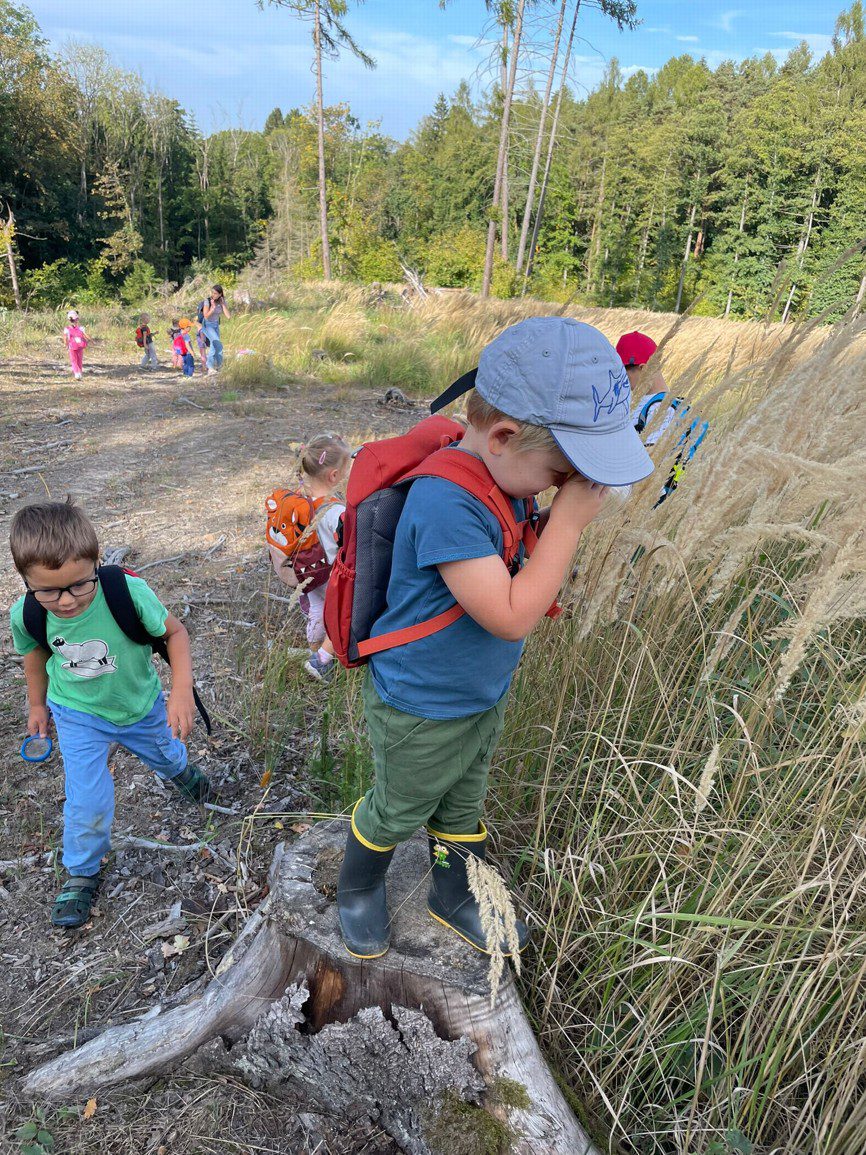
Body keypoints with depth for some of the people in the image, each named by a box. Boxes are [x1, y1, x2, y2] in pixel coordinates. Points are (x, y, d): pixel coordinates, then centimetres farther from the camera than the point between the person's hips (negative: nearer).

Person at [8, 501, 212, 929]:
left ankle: (179, 770, 66)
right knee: (87, 802, -4)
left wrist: (182, 690, -33)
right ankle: (81, 872, 27)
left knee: (166, 756, 28)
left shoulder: (129, 592, -37)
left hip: (141, 705, 0)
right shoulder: (25, 614, -26)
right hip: (78, 715, 0)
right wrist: (37, 704, 12)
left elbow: (174, 632, -22)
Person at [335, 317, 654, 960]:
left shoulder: (507, 475, -9)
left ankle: (455, 897, 56)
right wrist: (569, 520, -32)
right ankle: (358, 888, 53)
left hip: (486, 693, 7)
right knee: (397, 813, 22)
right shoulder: (445, 500, -36)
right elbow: (512, 616, -34)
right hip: (424, 710, -7)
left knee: (463, 807, 29)